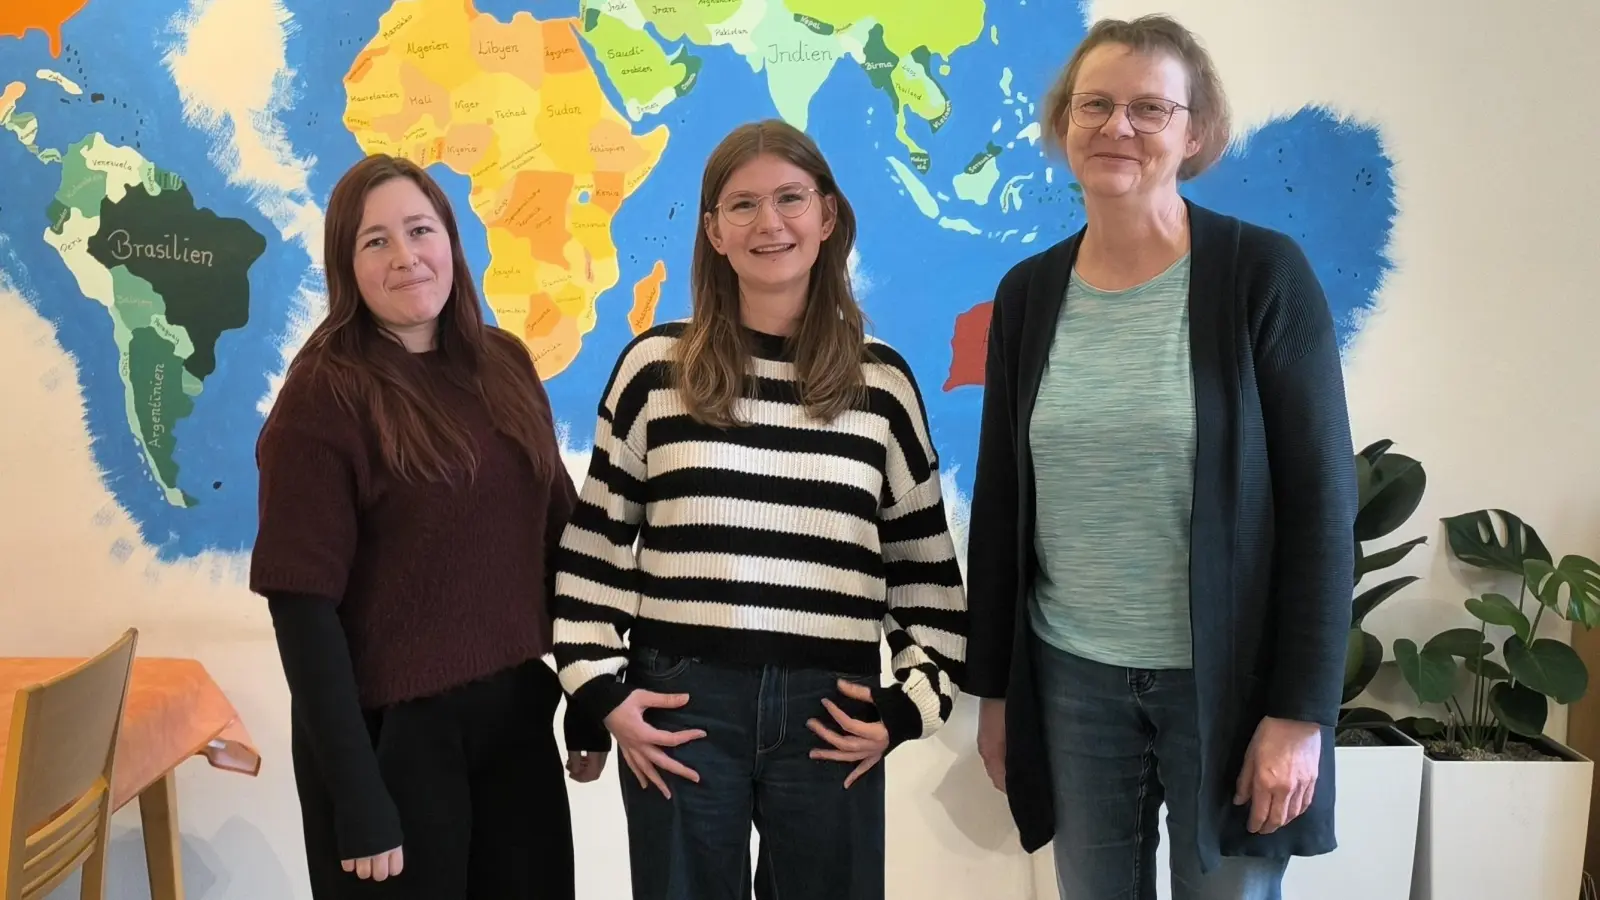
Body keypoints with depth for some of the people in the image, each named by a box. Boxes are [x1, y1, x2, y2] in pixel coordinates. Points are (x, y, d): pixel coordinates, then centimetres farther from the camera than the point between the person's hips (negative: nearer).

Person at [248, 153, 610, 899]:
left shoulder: (504, 366, 4)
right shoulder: (324, 396, -12)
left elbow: (558, 540, 9)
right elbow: (304, 607, -15)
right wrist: (356, 796, -17)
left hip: (517, 716, 5)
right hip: (391, 730, -5)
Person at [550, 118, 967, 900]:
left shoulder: (881, 379, 5)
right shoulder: (656, 366, 2)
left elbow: (927, 566, 9)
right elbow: (594, 544, 5)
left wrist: (912, 701, 1)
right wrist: (601, 688, -1)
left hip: (829, 715, 1)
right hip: (680, 707, 0)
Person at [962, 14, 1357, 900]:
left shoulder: (1263, 273, -9)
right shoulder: (1028, 292, 2)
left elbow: (1322, 499, -11)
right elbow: (997, 502, 6)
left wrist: (1301, 709, -13)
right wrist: (992, 687, 7)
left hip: (1229, 679, -3)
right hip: (1071, 678, 3)